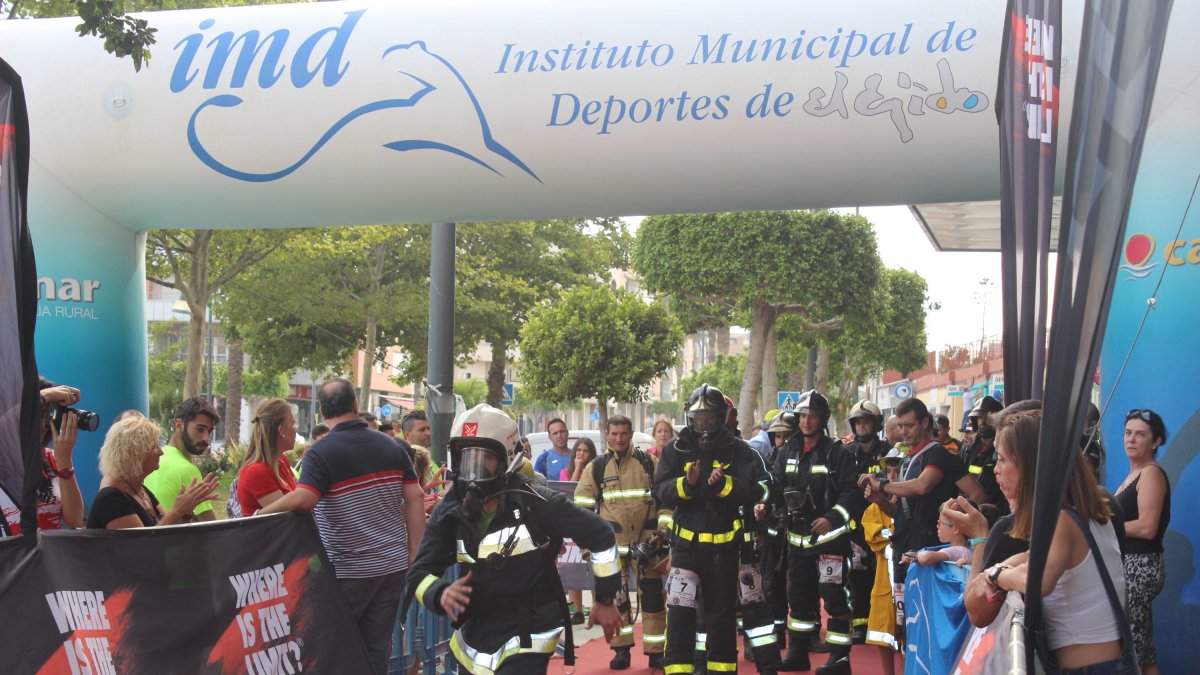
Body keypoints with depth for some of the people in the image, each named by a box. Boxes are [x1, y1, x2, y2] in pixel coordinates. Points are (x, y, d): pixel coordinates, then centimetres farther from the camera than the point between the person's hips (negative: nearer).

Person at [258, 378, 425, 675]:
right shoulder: (392, 446, 5)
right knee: (377, 651, 9)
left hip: (349, 571, -5)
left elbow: (302, 499, -28)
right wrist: (413, 558, 5)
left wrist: (257, 516, -13)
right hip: (393, 565, 5)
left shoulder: (321, 453, -12)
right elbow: (415, 501, 3)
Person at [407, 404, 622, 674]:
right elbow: (419, 575, 1)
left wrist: (606, 600, -1)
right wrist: (441, 594, -23)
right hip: (474, 635, 6)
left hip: (528, 637, -6)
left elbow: (601, 535, -7)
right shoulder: (449, 512, -2)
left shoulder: (536, 503, -16)